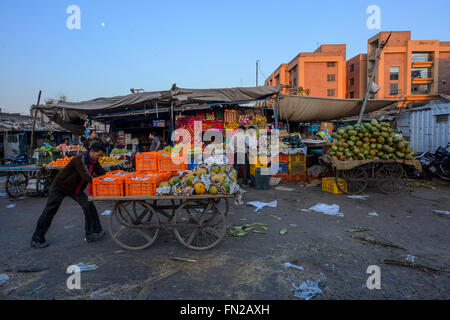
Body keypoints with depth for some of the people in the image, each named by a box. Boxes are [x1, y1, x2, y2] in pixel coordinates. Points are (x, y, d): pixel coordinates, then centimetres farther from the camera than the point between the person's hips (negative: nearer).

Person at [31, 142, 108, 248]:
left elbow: (103, 173, -2)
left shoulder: (94, 162, -6)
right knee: (49, 213, 6)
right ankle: (37, 240, 24)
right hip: (60, 187, -6)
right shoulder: (79, 160, -31)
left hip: (75, 189, 7)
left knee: (88, 205, -11)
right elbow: (85, 176, -42)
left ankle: (91, 233, -4)